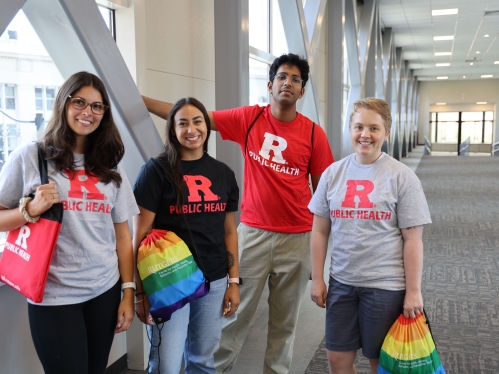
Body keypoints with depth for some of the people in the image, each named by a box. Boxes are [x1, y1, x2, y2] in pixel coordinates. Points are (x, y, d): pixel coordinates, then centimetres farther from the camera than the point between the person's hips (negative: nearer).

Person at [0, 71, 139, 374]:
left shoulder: (110, 168, 7)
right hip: (54, 297, -3)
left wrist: (128, 292, 5)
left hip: (105, 292, 4)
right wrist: (30, 210, -19)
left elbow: (122, 234, 8)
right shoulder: (30, 156, -4)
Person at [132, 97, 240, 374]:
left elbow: (229, 232, 11)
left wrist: (234, 281, 7)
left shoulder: (223, 173, 6)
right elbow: (140, 236, -9)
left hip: (214, 282, 4)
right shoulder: (157, 170, -8)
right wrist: (140, 290, -11)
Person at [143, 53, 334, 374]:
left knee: (285, 320, 13)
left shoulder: (314, 133, -2)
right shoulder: (249, 118, -2)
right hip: (253, 233, 0)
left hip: (298, 238, 1)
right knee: (236, 314, 6)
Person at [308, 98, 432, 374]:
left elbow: (412, 239, -7)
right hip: (341, 282, 3)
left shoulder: (402, 177, -7)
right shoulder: (333, 173, 2)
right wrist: (317, 279, 4)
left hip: (386, 285, -3)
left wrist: (413, 291, -9)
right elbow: (320, 230, 5)